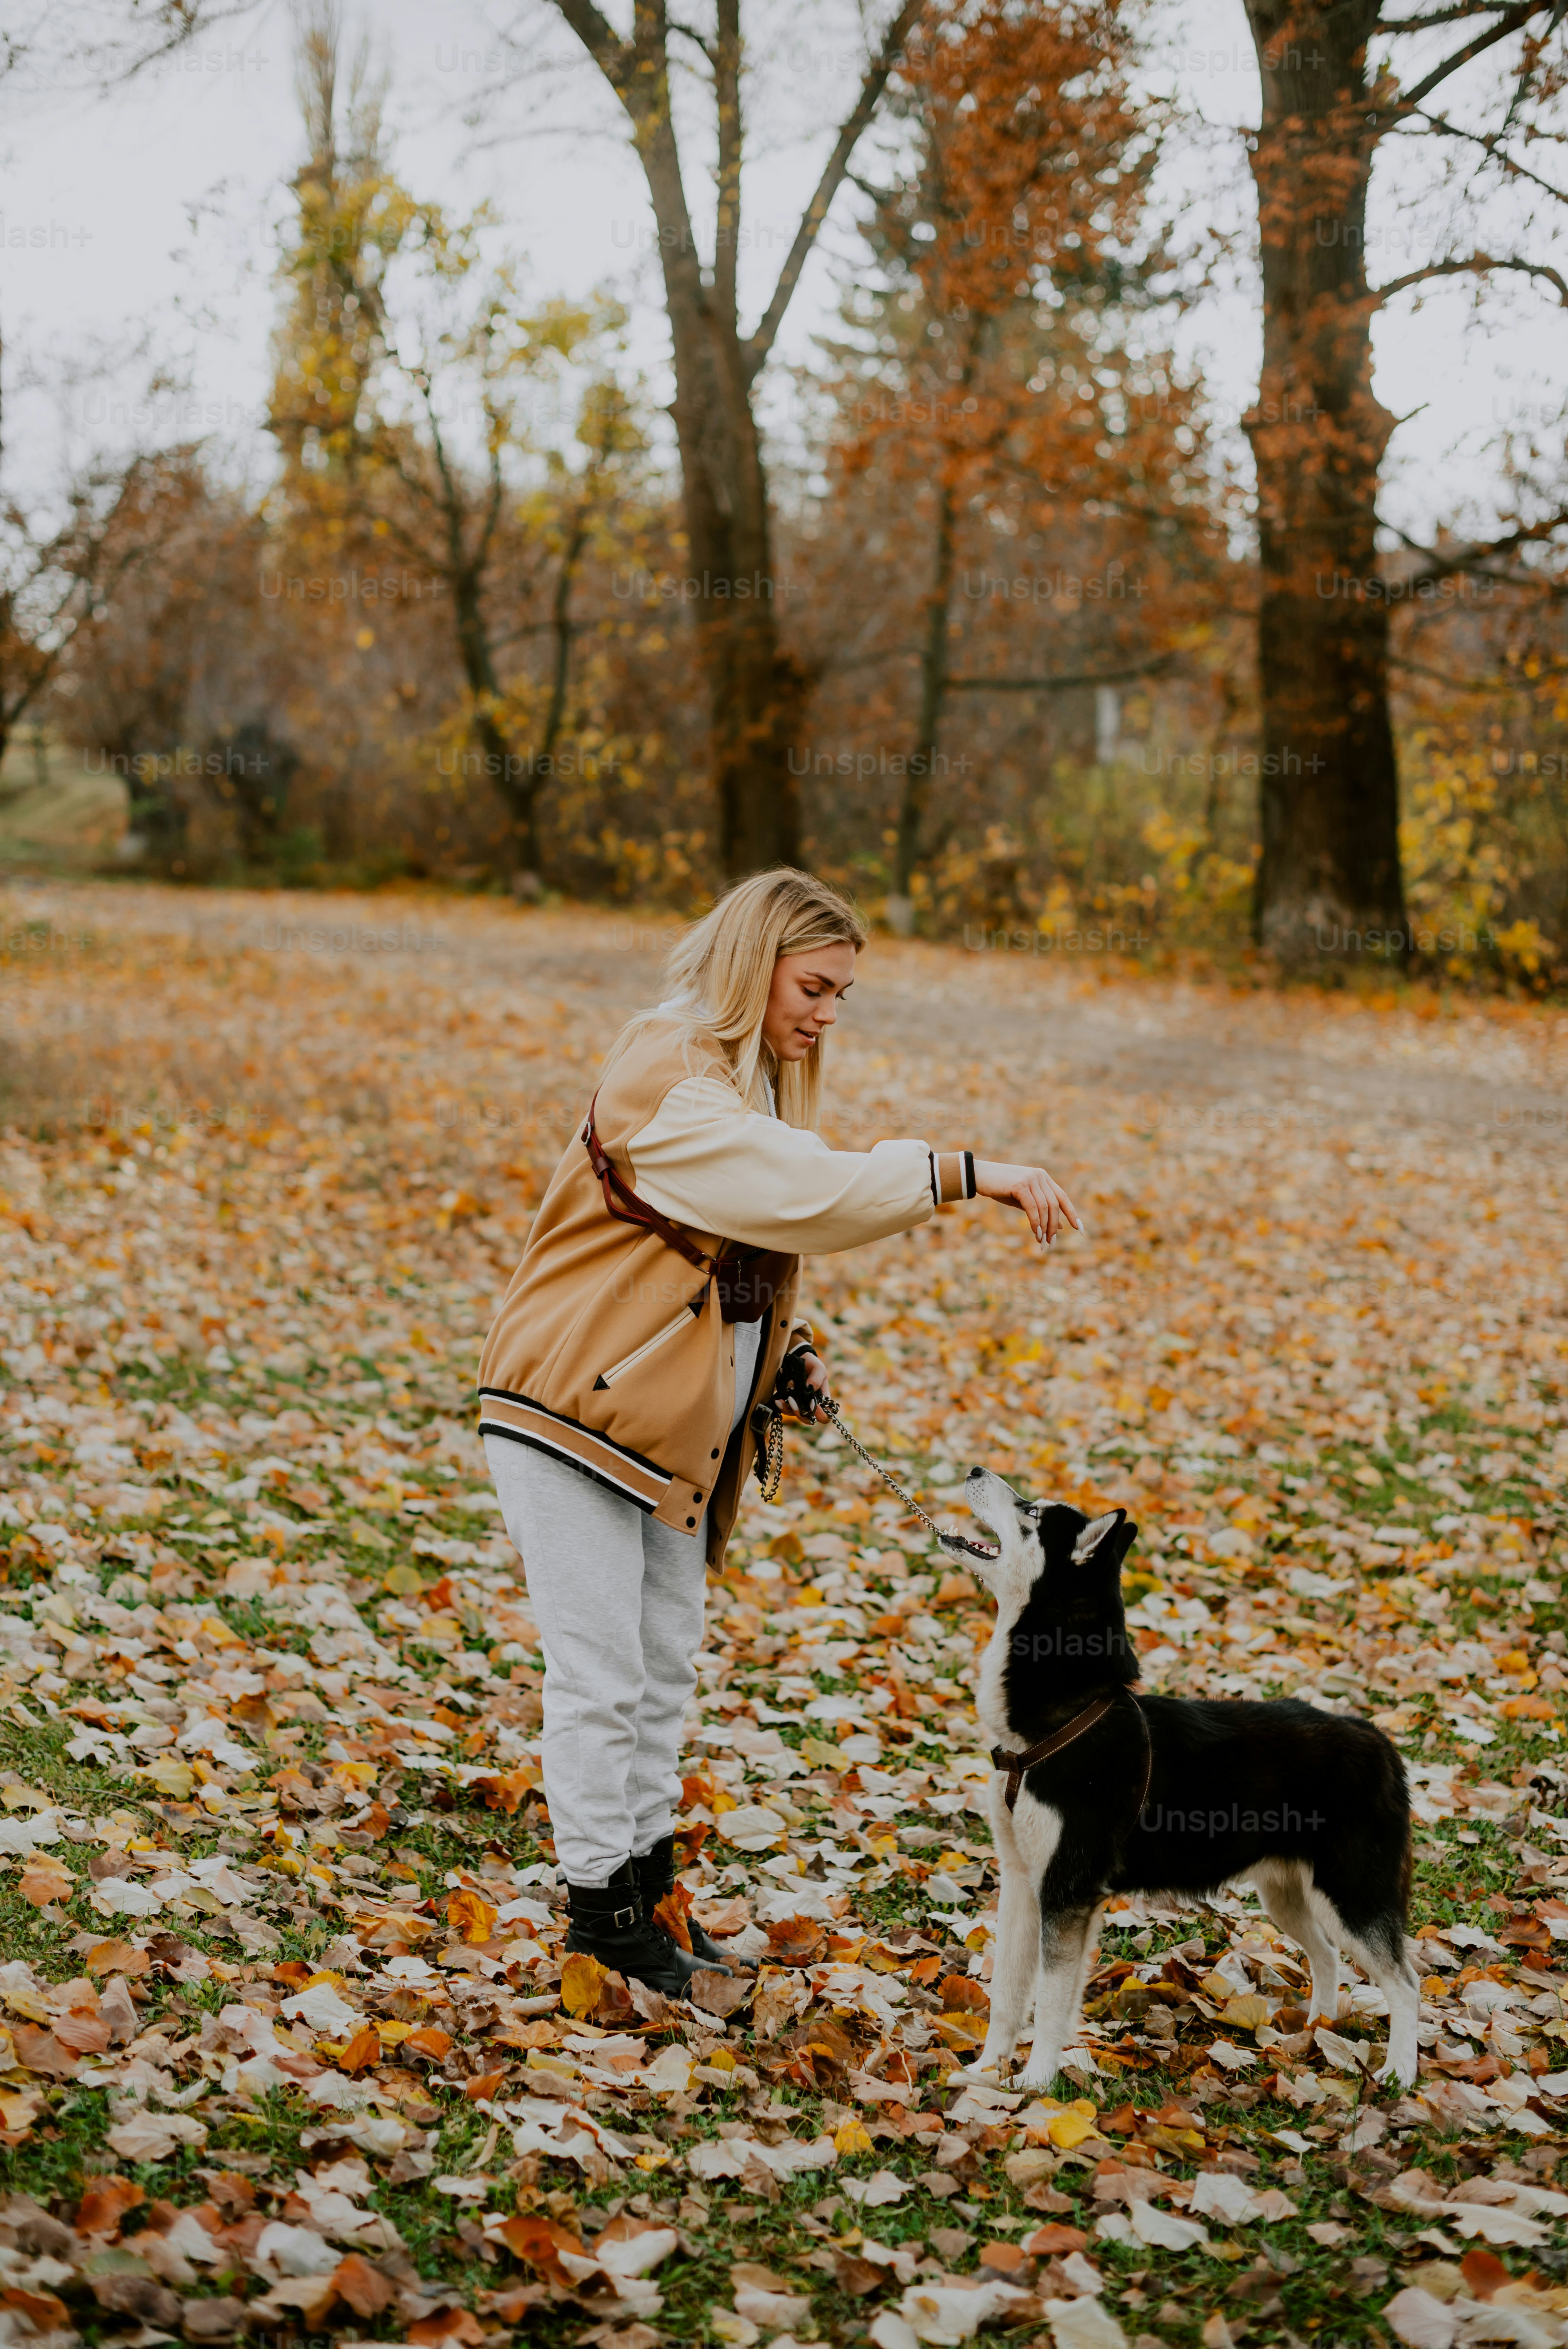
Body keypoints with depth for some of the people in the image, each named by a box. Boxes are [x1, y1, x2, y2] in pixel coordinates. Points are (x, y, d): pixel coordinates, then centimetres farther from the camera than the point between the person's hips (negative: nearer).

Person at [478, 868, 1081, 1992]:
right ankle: (600, 1905, 8)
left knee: (668, 1662, 14)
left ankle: (647, 1880, 25)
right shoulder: (664, 1082, -20)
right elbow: (802, 1191, -35)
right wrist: (965, 1171, -40)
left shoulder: (763, 1083, 11)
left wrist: (786, 1348, 3)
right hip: (574, 1413, -9)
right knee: (601, 1674, -4)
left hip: (677, 1426, 9)